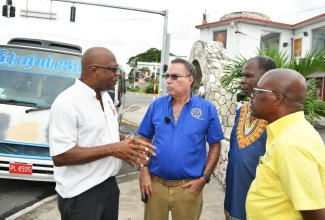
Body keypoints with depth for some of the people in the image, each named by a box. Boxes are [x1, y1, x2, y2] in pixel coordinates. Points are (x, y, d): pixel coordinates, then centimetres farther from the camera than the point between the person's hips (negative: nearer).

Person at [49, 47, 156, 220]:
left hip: (109, 184, 8)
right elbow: (60, 156, -25)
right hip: (81, 194, -8)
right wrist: (112, 149, -25)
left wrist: (127, 141, -1)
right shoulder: (66, 103, -20)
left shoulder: (105, 97, 7)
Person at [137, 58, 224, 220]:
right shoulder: (156, 105, 0)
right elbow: (145, 140, 6)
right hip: (155, 184, 2)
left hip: (189, 187, -1)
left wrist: (204, 178, -6)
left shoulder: (207, 108, -5)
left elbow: (215, 146, 0)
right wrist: (144, 171, -3)